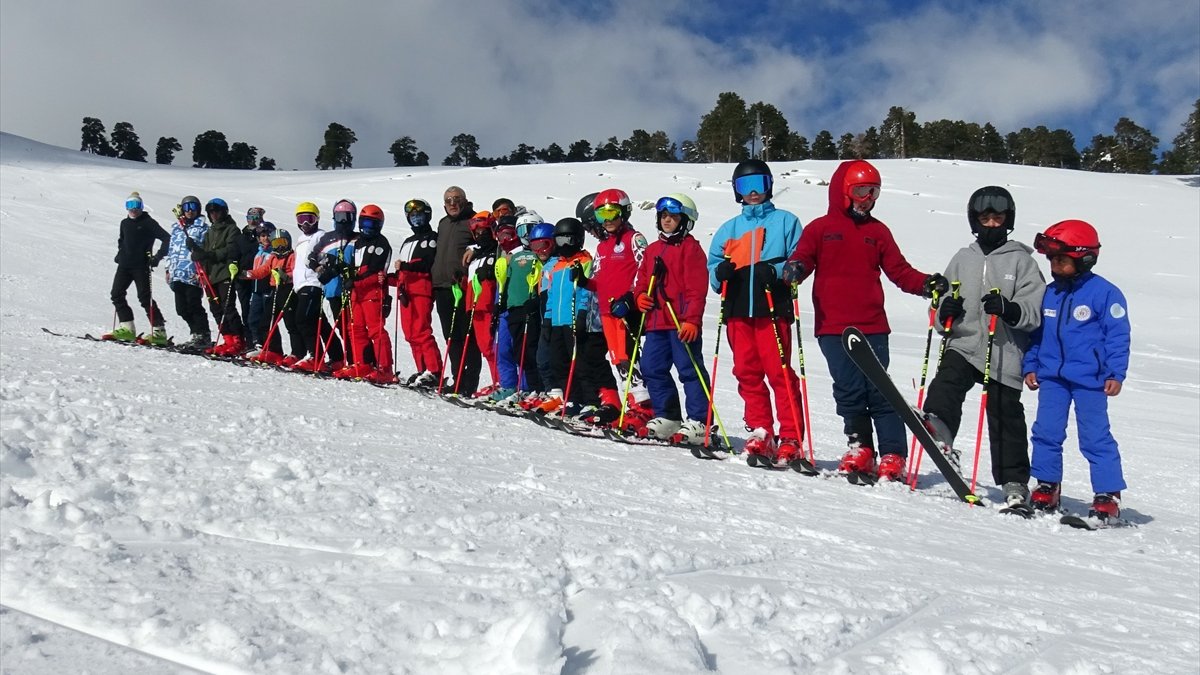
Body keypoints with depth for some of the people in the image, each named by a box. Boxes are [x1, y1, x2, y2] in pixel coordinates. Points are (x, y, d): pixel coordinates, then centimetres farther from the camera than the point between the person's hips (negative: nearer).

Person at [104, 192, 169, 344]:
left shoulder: (148, 222, -4)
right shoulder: (124, 223, 15)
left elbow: (167, 239, -9)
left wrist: (157, 257, -13)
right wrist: (119, 254, 15)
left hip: (141, 266, -7)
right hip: (124, 265, 7)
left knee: (145, 298, -10)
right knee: (117, 295, -1)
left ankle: (159, 332, -7)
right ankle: (126, 328, 2)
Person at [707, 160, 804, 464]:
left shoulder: (785, 221, 10)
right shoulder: (728, 228, 22)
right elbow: (712, 268, 18)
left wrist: (774, 271, -18)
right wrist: (720, 272, -5)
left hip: (772, 309, -4)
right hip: (737, 311, 4)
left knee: (779, 373, -8)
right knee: (747, 374, 4)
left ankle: (790, 439, -5)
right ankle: (760, 434, 12)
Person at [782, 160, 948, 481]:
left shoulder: (878, 231, 15)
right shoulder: (820, 228, 9)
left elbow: (899, 271, 13)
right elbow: (801, 258, -2)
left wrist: (927, 284, -5)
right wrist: (794, 269, -26)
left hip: (872, 326, 1)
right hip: (833, 327, -1)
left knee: (879, 391, -2)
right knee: (849, 390, -3)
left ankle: (893, 456, 3)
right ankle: (860, 449, 12)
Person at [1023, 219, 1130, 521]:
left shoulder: (1105, 293, -7)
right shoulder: (1048, 293, 8)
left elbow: (1118, 336, -6)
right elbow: (1036, 332, 16)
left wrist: (1115, 374, -10)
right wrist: (1031, 366, 11)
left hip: (1089, 379, -5)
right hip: (1051, 375, 5)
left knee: (1095, 437, -1)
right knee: (1046, 432, 6)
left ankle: (1108, 495, 9)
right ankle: (1047, 487, 19)